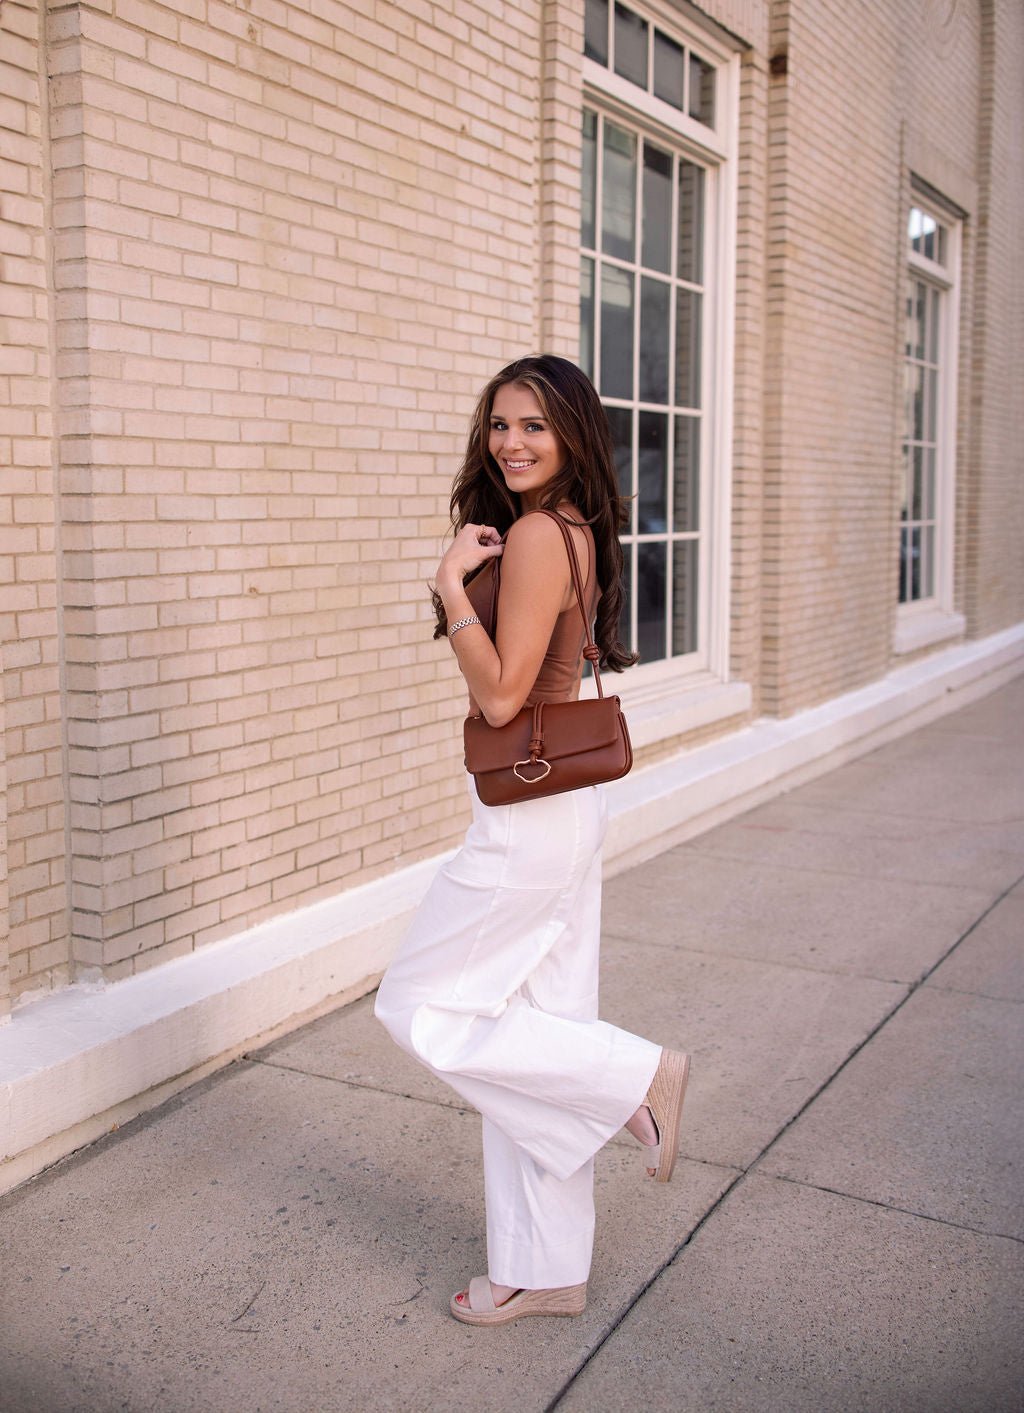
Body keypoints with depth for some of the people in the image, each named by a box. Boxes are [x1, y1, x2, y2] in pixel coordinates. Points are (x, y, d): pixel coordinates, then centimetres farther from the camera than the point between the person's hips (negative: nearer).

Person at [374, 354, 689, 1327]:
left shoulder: (535, 537, -18)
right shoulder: (571, 530, 11)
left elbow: (501, 695, -22)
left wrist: (452, 581, -19)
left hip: (533, 817, -10)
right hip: (561, 806, 10)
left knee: (419, 1006, 5)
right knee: (535, 1030, 14)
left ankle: (637, 1075, 7)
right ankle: (545, 1272, 26)